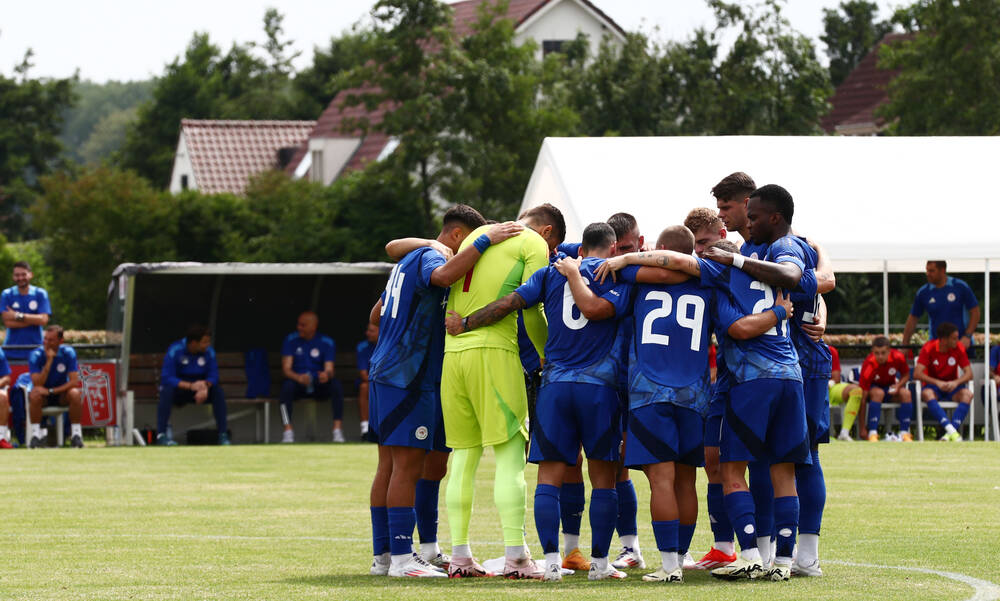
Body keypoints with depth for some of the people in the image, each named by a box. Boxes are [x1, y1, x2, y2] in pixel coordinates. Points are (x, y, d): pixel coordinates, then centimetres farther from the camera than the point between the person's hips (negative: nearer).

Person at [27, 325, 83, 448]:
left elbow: (74, 381, -17)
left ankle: (76, 433, -19)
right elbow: (37, 384, -24)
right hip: (44, 396, -1)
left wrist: (51, 391, -26)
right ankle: (35, 433, -24)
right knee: (35, 394, -34)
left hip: (61, 393, 1)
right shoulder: (36, 355, -15)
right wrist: (49, 361, -31)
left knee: (75, 393, -31)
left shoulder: (68, 353, -11)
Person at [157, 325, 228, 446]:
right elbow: (167, 378, -25)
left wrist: (205, 386, -33)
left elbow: (213, 376, -8)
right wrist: (190, 386, -37)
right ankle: (161, 435, -37)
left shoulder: (209, 352, -8)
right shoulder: (175, 350, -18)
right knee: (167, 390, -36)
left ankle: (223, 435, -21)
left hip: (199, 390, 3)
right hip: (179, 387, -3)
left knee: (218, 391, -25)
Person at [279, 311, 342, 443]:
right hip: (298, 383, 0)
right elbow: (286, 369, -6)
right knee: (287, 385, -34)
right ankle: (288, 432, -36)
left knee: (335, 384, -30)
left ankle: (337, 430, -34)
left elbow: (329, 369, -9)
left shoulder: (327, 342, 1)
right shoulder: (291, 340, 1)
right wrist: (299, 378, -29)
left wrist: (326, 375, -35)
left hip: (319, 385, 0)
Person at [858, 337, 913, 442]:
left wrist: (898, 386, -24)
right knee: (878, 393, -37)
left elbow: (906, 375, 1)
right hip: (874, 387, -3)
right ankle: (872, 434, -39)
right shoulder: (869, 366, -32)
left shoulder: (898, 357, -22)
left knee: (906, 393, -27)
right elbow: (862, 398, -32)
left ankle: (904, 433, -24)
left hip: (891, 387, 3)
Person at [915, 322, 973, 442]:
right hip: (933, 386, -2)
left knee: (967, 394, -31)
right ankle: (950, 430, -49)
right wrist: (937, 383, -31)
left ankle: (951, 432, -40)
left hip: (952, 387, 2)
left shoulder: (959, 348, -7)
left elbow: (969, 373, -8)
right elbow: (917, 373, -19)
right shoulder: (929, 348, -13)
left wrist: (956, 382, -29)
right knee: (926, 393, -37)